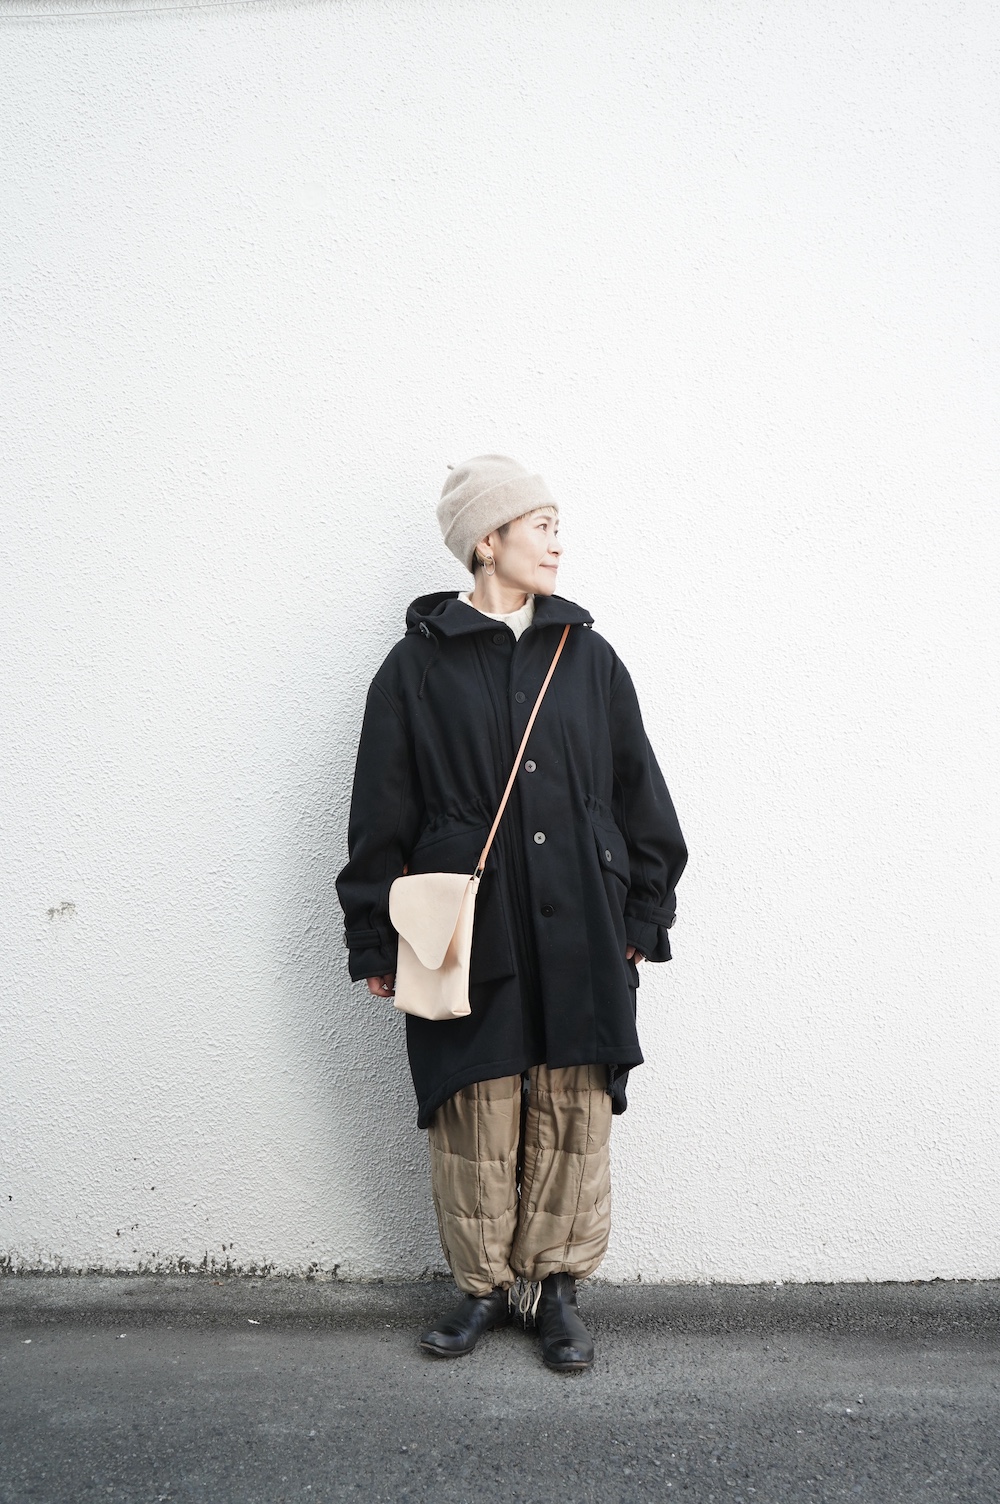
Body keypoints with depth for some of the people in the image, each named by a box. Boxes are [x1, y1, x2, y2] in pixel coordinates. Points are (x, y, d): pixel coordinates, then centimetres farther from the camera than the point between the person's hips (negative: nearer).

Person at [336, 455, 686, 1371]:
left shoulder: (588, 657, 7)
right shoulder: (419, 665, 0)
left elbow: (640, 797, 11)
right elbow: (381, 815, 3)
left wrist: (644, 918, 9)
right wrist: (375, 941, 2)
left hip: (579, 934, 2)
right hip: (466, 937, -2)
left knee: (572, 1114, 6)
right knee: (475, 1121, 5)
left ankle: (557, 1285, 24)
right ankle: (484, 1285, 25)